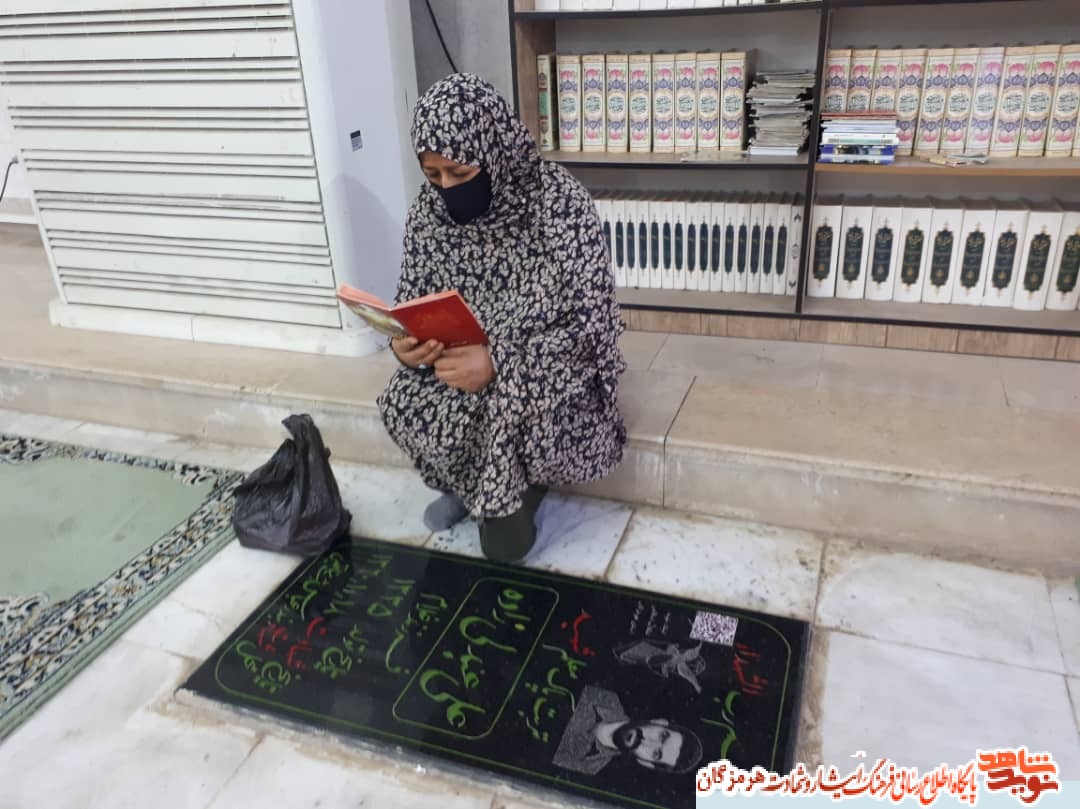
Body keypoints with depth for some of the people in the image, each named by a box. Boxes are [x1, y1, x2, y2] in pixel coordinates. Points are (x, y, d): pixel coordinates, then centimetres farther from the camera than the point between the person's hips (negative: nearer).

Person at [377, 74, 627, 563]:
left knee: (511, 415, -33)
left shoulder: (560, 202, -22)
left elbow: (593, 324, -22)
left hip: (548, 369, -4)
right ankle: (471, 485, 8)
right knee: (402, 405, -22)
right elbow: (413, 304, 4)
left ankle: (508, 501, 2)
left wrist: (499, 362, -34)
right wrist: (407, 345, -21)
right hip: (462, 362, 4)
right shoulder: (428, 208, -7)